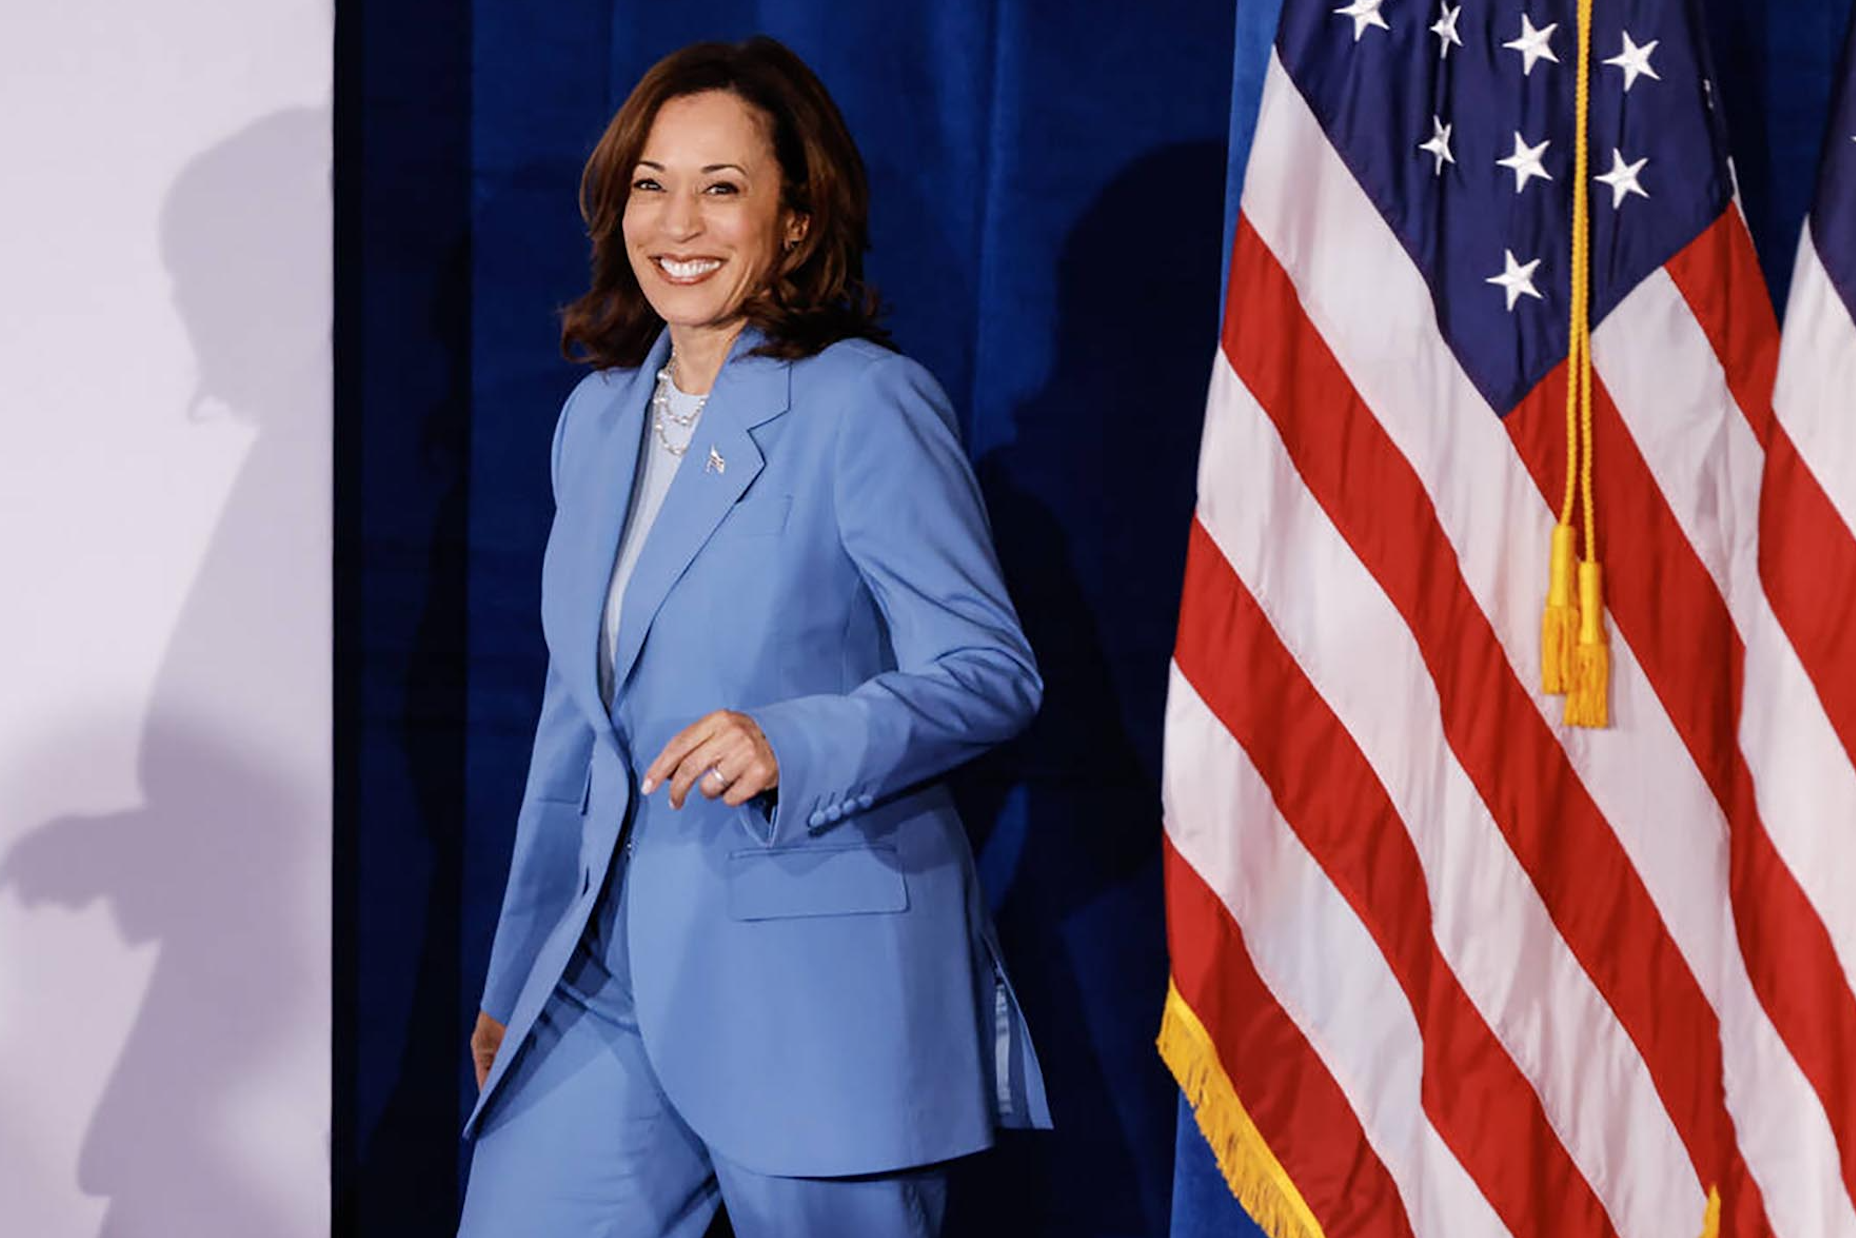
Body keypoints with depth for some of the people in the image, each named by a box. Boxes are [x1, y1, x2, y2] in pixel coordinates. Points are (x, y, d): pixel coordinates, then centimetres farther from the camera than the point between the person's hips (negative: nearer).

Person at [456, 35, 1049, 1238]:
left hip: (821, 995, -6)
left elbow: (993, 672, -9)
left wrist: (791, 743, -25)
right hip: (605, 981, 6)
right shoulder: (599, 417, 14)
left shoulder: (868, 404, -7)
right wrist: (514, 979, 22)